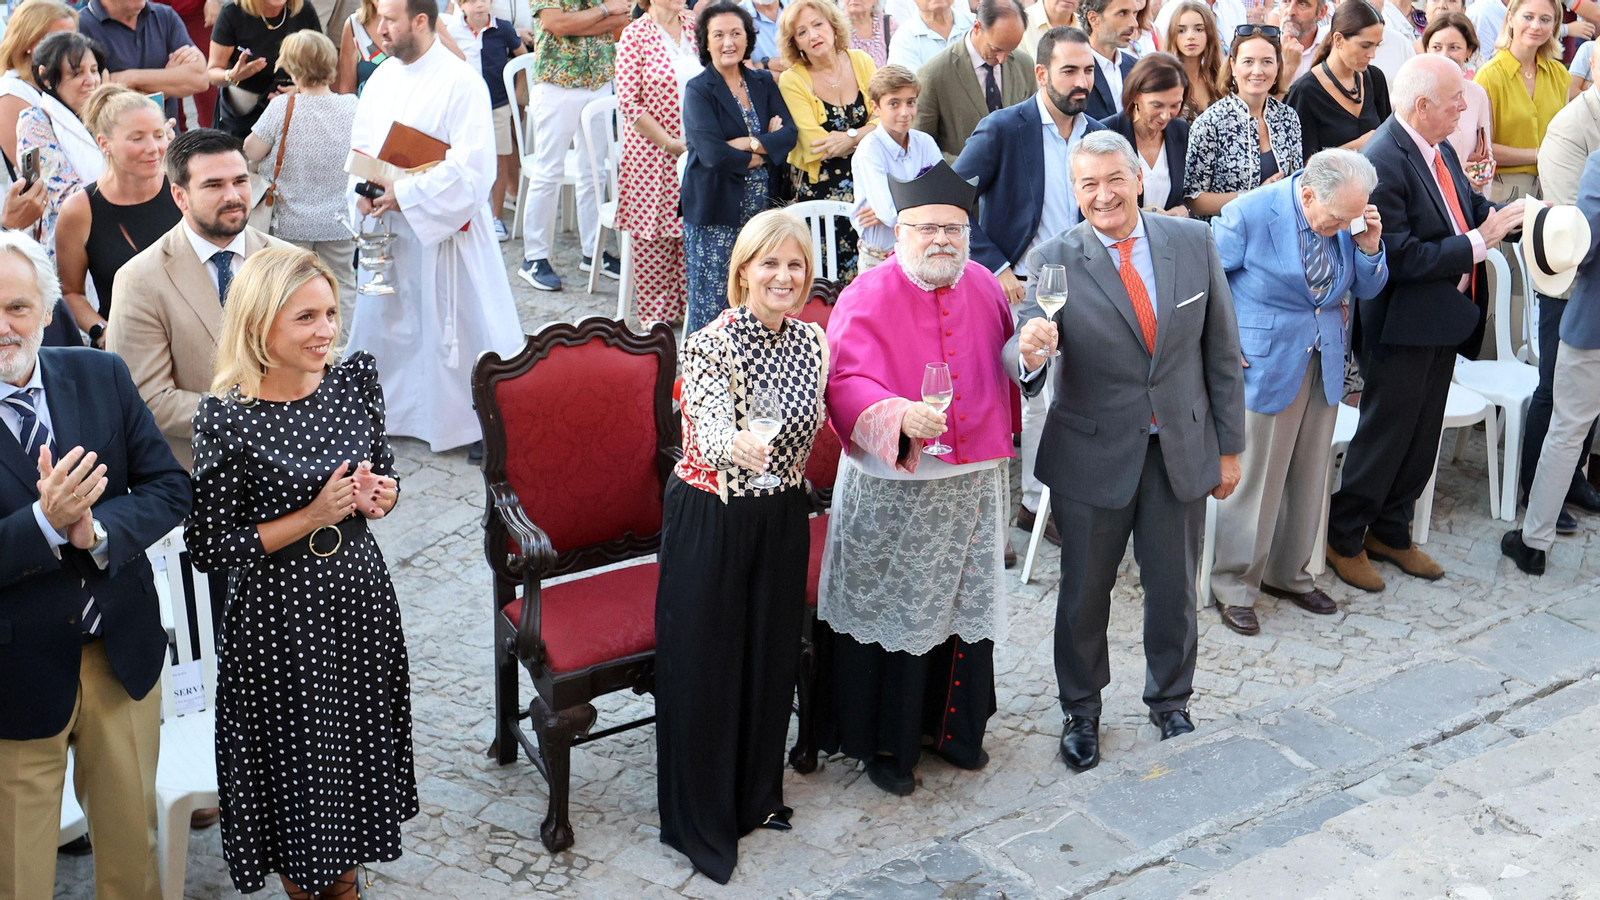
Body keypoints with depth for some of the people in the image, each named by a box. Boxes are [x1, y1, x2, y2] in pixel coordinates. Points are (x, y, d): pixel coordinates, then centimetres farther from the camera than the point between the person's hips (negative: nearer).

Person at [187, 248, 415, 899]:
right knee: (297, 756, 13)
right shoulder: (227, 418, -20)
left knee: (359, 748, 20)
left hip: (361, 597, 5)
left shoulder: (355, 379, -5)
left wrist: (380, 497, -12)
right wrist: (314, 517, -21)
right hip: (279, 618, -5)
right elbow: (208, 548, -16)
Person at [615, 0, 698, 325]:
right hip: (651, 150, -4)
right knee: (652, 235, 3)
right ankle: (656, 311, 16)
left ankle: (690, 305, 21)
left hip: (696, 150, 5)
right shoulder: (635, 35, -8)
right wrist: (668, 143, -12)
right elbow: (628, 102, -12)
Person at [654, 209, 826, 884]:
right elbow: (710, 431, -33)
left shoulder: (812, 341, 0)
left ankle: (757, 793, 39)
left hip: (781, 515, 6)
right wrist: (739, 444, -52)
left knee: (771, 652, 17)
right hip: (709, 517, -5)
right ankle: (701, 819, 21)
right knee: (703, 661, 4)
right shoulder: (711, 345, -18)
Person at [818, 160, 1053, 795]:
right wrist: (898, 414, -39)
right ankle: (884, 741, 23)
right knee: (891, 609, 5)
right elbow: (844, 383, -20)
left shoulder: (983, 287, 5)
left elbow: (1004, 369, 15)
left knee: (966, 604, 16)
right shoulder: (868, 297, -13)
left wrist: (1027, 352, -9)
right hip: (892, 490, -5)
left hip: (974, 481, 6)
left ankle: (952, 725, 36)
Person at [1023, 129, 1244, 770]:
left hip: (1182, 449, 2)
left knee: (1174, 588, 16)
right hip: (1093, 455, -2)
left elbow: (1221, 351, 2)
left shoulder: (1194, 243, -4)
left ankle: (1170, 700, 41)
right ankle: (1081, 710, 36)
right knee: (1084, 593, 13)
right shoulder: (1053, 261, -11)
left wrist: (1229, 446, 4)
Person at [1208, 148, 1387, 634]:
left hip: (1324, 365, 6)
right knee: (1252, 477, 1)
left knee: (1308, 475, 15)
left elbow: (1368, 287, 8)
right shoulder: (1249, 215, -19)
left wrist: (1369, 246, -12)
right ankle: (1234, 587, 16)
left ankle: (1288, 573, 33)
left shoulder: (1349, 218, -2)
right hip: (1262, 363, -6)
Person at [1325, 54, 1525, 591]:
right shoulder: (1383, 162, -24)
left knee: (1422, 437, 19)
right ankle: (1343, 539, 22)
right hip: (1402, 328, -9)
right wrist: (1478, 241, -23)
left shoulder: (1440, 149, 4)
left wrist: (1517, 216, -6)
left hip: (1444, 321, 9)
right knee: (1385, 436, 4)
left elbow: (1468, 207, 12)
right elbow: (1401, 259, -27)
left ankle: (1391, 531, 35)